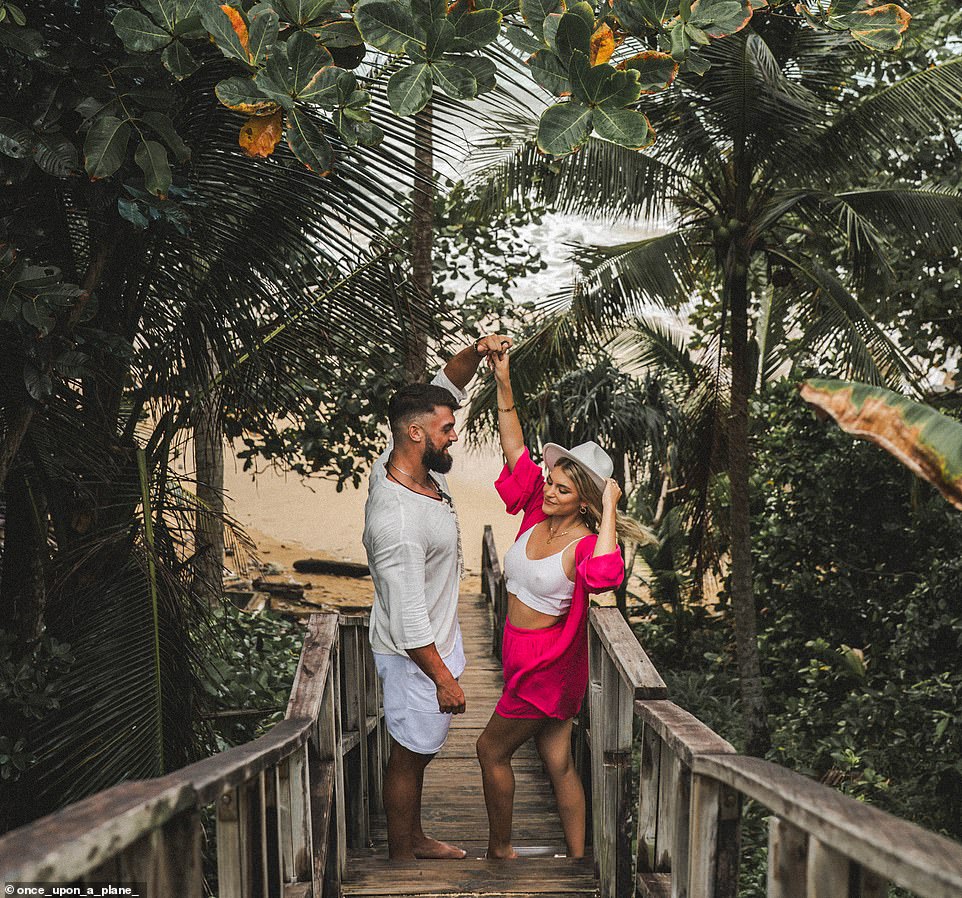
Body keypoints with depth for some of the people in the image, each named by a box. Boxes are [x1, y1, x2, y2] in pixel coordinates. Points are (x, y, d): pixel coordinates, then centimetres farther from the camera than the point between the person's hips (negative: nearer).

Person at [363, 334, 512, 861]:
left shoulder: (403, 461, -9)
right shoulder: (397, 522, -35)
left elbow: (447, 386, 2)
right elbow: (408, 623, -30)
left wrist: (476, 353, -17)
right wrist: (444, 679, -22)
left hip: (436, 635, 9)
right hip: (416, 655, -9)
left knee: (420, 747, 23)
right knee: (410, 753, 9)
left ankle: (413, 839, 41)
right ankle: (400, 858, 27)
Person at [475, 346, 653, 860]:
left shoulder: (585, 544, -22)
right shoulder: (538, 513, -2)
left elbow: (604, 573, -47)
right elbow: (515, 448, 0)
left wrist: (608, 507, -39)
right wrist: (503, 383, -7)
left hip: (547, 663, -7)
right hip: (526, 657, 7)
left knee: (491, 749, 7)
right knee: (558, 763, 13)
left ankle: (499, 850, 26)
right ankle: (577, 858, 22)